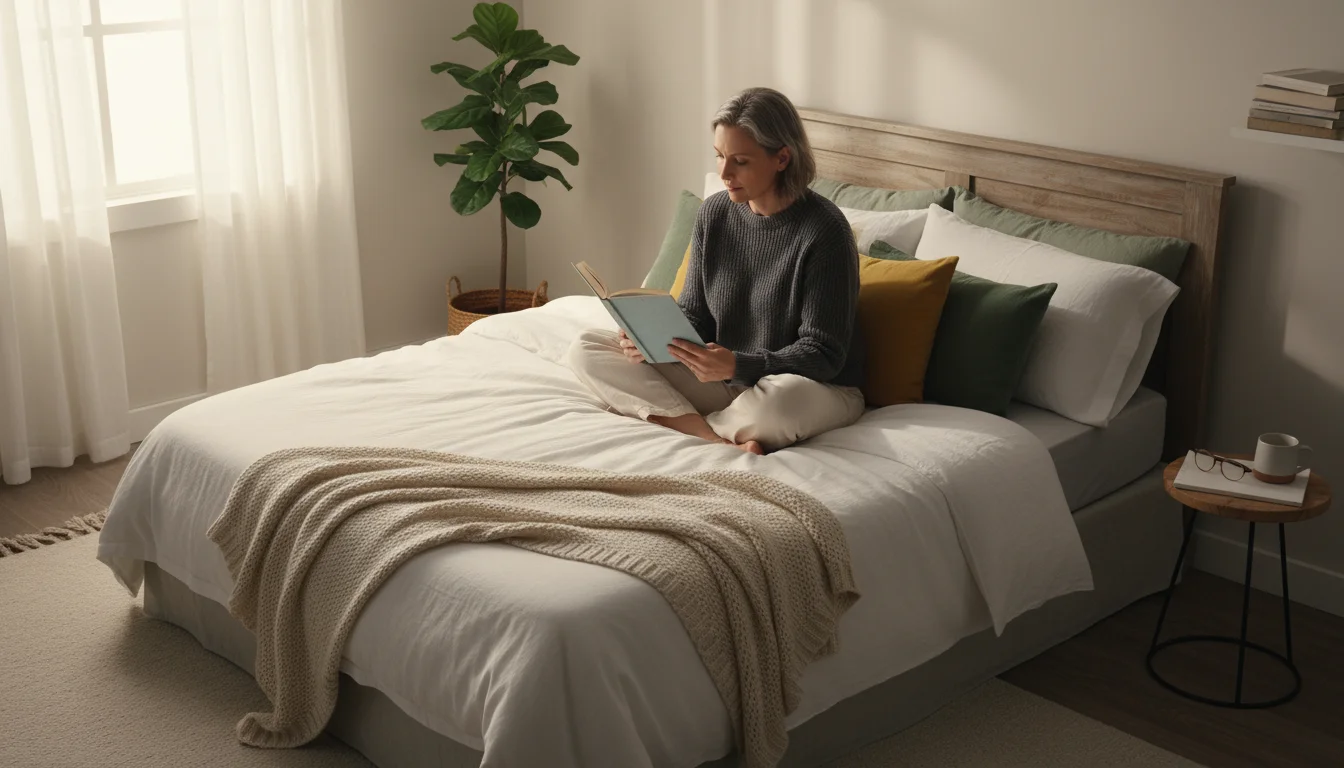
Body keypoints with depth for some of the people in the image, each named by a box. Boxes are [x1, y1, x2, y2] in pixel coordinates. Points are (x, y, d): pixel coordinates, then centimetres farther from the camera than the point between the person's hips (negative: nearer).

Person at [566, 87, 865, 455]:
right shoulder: (714, 214, 0)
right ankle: (722, 443, -24)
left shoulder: (824, 231, -18)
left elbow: (823, 355, -18)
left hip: (819, 389, -6)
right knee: (586, 348, -8)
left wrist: (738, 365, -32)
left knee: (779, 400, -44)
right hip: (724, 381, 6)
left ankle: (686, 425, -11)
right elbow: (694, 314, 7)